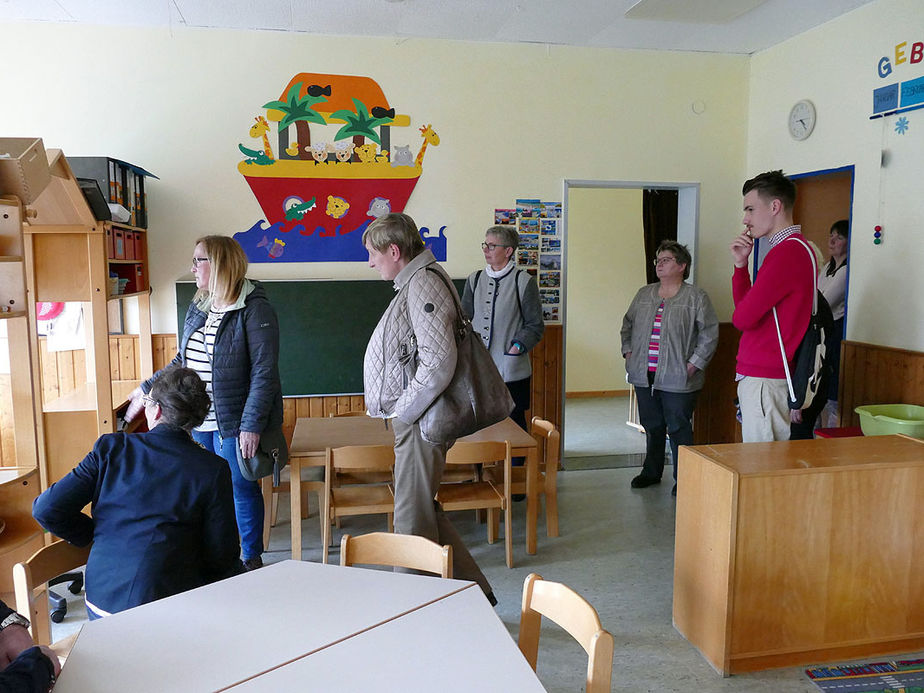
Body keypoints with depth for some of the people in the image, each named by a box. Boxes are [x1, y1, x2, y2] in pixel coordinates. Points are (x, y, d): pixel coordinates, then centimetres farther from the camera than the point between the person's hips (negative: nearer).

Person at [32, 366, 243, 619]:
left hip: (101, 601, 4)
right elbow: (222, 558, -7)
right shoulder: (213, 469, -12)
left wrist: (96, 536, 13)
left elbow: (46, 509, -3)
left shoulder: (111, 447, -5)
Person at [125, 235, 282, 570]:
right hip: (199, 422, 7)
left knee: (241, 489, 5)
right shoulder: (198, 308, 11)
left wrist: (252, 425, -22)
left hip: (236, 423, -7)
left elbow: (264, 372, -18)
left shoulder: (254, 310, -14)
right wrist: (148, 388, 21)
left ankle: (252, 559, 23)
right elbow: (183, 361, 22)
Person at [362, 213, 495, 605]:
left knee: (412, 520, 1)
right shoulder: (415, 282, 15)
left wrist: (402, 411, -16)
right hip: (413, 418, 11)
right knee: (421, 513, 18)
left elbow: (438, 364, -27)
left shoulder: (423, 284, -17)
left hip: (420, 423, -11)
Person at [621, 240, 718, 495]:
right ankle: (651, 472, 30)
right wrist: (628, 353, 10)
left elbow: (709, 333, -6)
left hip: (678, 379, -5)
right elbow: (628, 324, 21)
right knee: (652, 426, 15)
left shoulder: (696, 297, -3)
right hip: (644, 377, 5)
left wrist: (693, 364, -11)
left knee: (679, 429, 0)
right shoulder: (644, 294, 13)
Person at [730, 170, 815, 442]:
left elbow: (742, 318, -19)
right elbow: (744, 307, 17)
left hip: (766, 381, -10)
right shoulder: (797, 248, 17)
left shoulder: (787, 253, -17)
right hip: (762, 376, 10)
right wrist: (741, 264, 6)